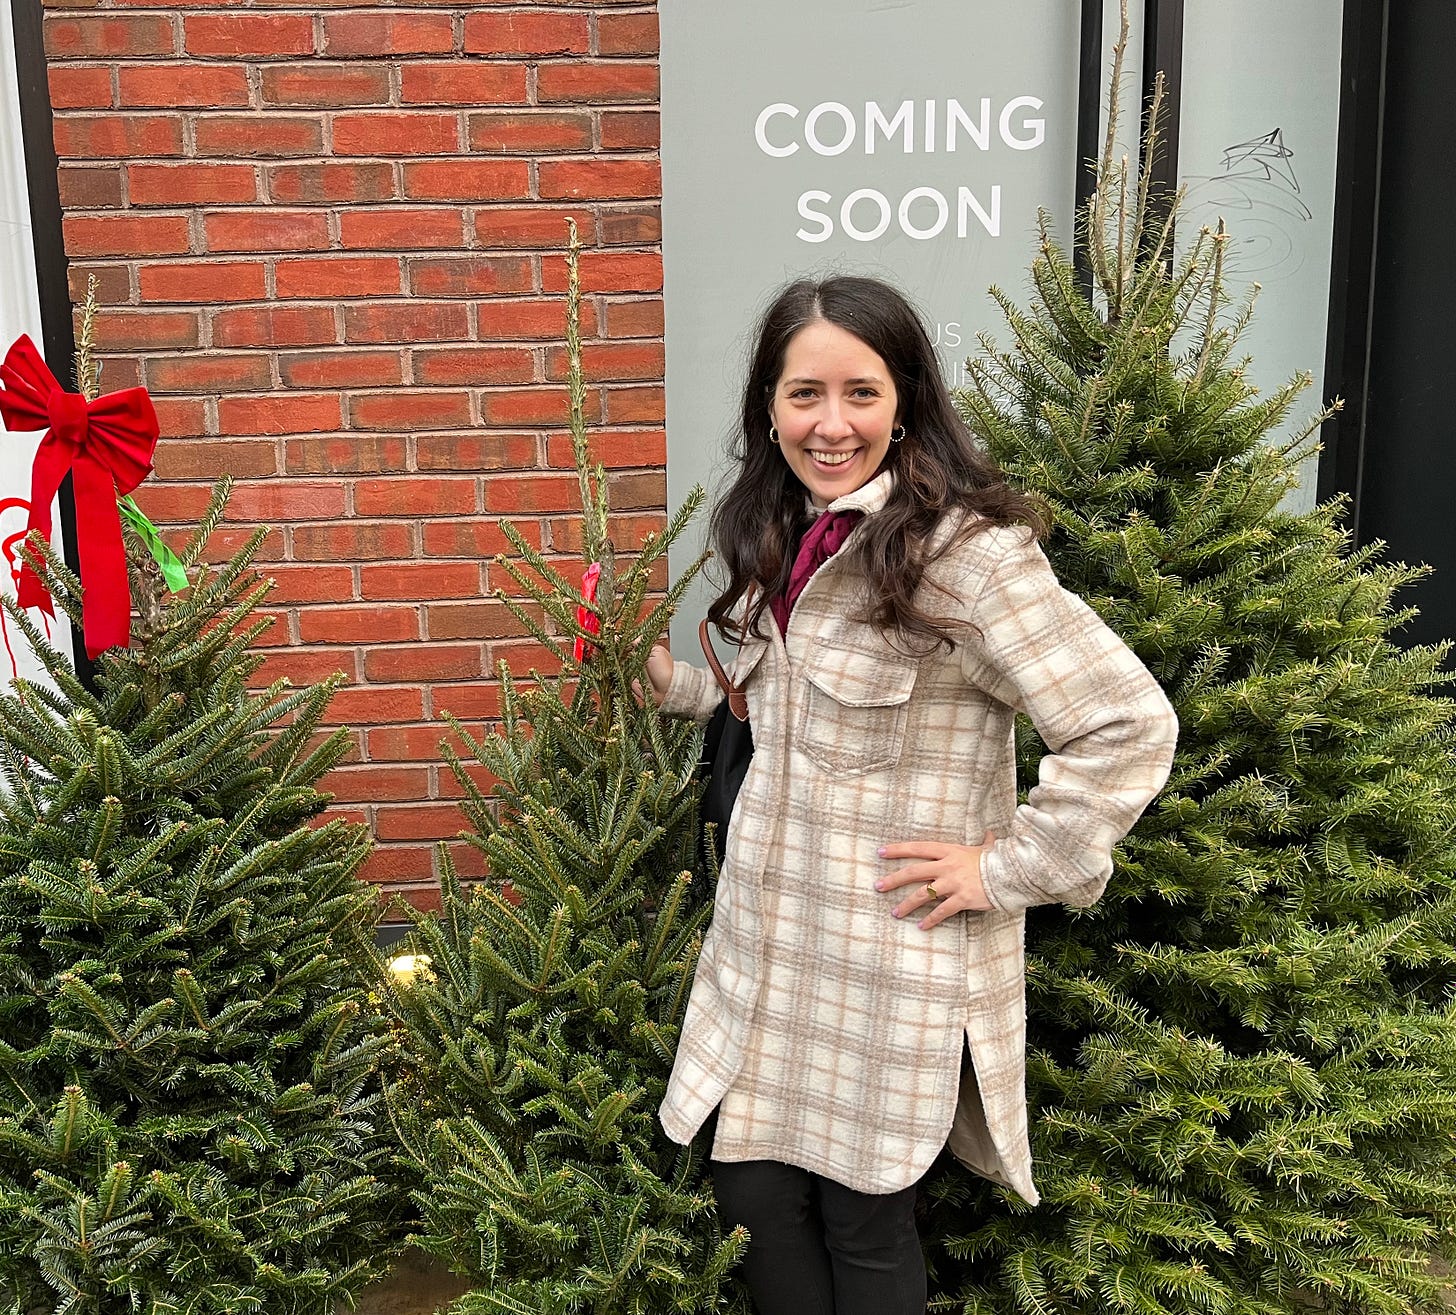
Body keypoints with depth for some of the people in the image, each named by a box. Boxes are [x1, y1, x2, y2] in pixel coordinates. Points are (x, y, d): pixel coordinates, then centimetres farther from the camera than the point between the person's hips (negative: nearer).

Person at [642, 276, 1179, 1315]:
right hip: (767, 944, 7)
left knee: (865, 1228, 12)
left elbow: (1133, 727, -21)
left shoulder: (965, 550, -19)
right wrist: (676, 686, 11)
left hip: (894, 964, -6)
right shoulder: (782, 538, 6)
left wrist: (1008, 867, -17)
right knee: (755, 1195, 15)